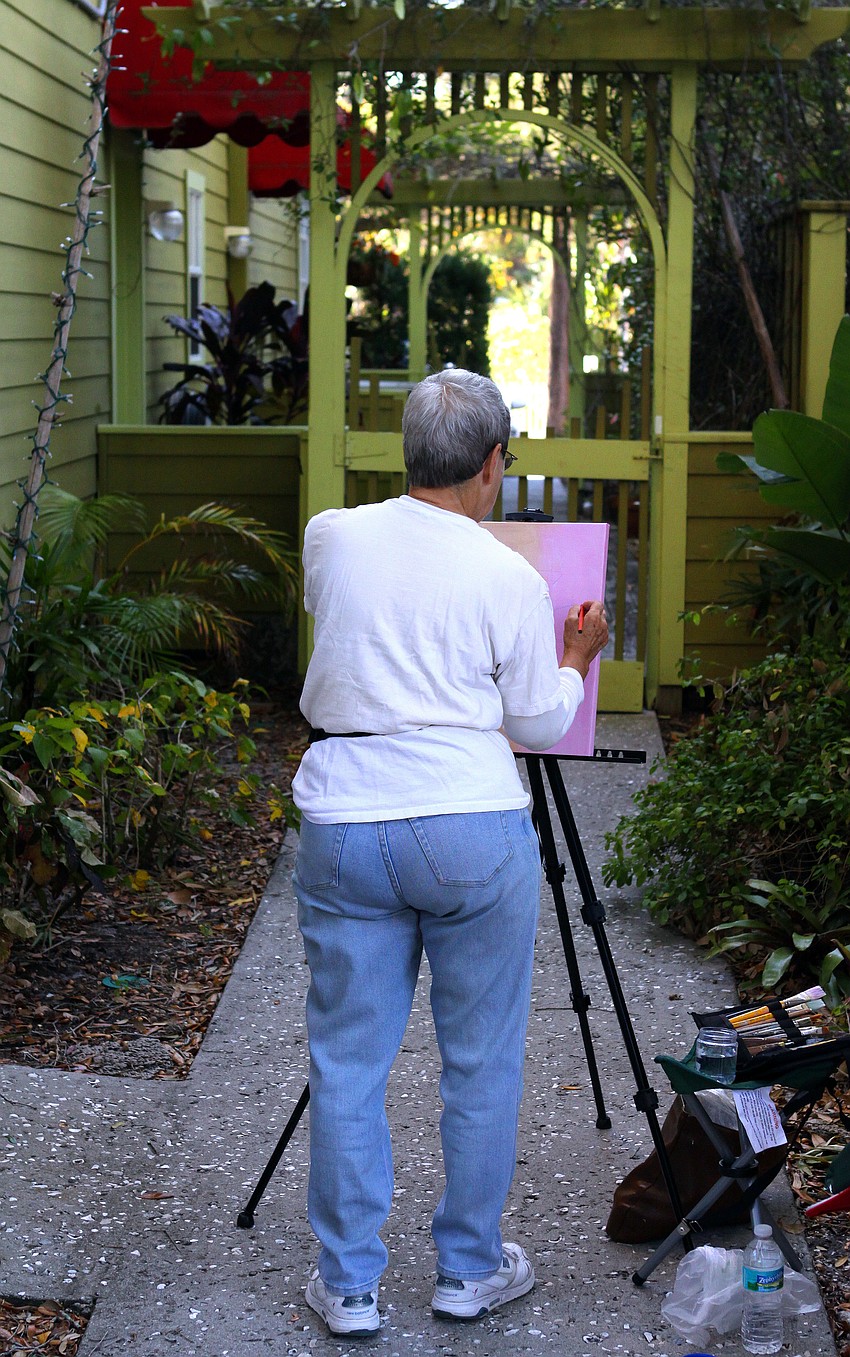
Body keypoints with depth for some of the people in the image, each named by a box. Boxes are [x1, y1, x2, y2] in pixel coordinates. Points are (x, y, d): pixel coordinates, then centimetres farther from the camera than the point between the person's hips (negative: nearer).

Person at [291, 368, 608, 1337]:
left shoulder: (332, 537, 2)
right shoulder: (509, 579, -7)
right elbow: (538, 723, 3)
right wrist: (577, 658, 21)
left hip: (343, 826, 3)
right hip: (474, 830, -2)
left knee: (346, 1063, 10)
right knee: (481, 1063, 12)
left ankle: (347, 1286, 18)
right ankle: (470, 1271, 24)